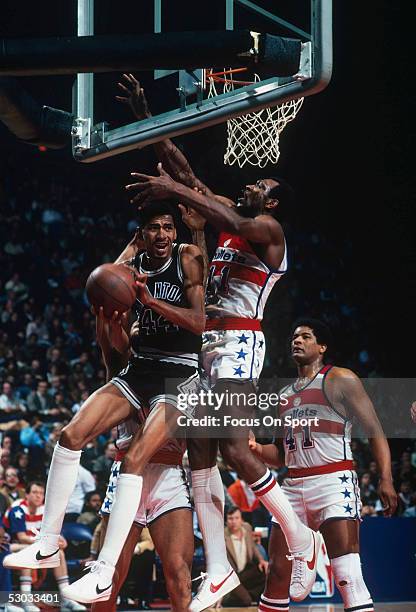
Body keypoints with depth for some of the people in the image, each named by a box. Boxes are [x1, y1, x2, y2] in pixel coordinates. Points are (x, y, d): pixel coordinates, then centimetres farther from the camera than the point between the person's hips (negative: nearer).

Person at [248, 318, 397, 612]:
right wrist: (257, 449, 6)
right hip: (294, 486, 7)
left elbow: (375, 430, -4)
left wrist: (386, 479, -17)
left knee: (348, 577, -17)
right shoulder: (285, 395, 22)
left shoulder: (340, 379, 1)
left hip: (333, 481, -7)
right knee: (277, 574, 6)